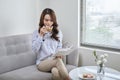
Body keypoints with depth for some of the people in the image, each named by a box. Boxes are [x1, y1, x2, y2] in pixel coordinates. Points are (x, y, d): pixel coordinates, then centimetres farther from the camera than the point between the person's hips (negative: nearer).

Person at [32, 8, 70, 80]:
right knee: (57, 60, -36)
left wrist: (59, 54, -10)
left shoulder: (58, 32, 10)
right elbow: (35, 50, -5)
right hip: (42, 62, -1)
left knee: (56, 72, -38)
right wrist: (41, 35, -10)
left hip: (55, 60, 1)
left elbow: (59, 47, 12)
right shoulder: (36, 33, 5)